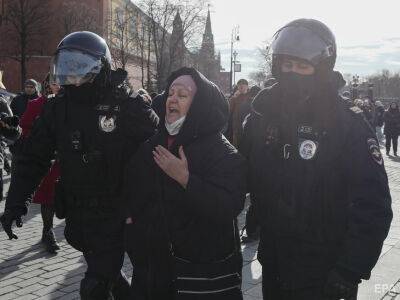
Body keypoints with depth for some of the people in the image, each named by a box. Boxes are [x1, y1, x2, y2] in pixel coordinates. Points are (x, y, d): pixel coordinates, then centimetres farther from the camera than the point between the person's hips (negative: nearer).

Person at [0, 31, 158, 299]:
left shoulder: (127, 107, -12)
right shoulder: (57, 109, 0)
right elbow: (33, 157, 6)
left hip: (115, 214, -4)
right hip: (78, 215, 5)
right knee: (109, 274, 20)